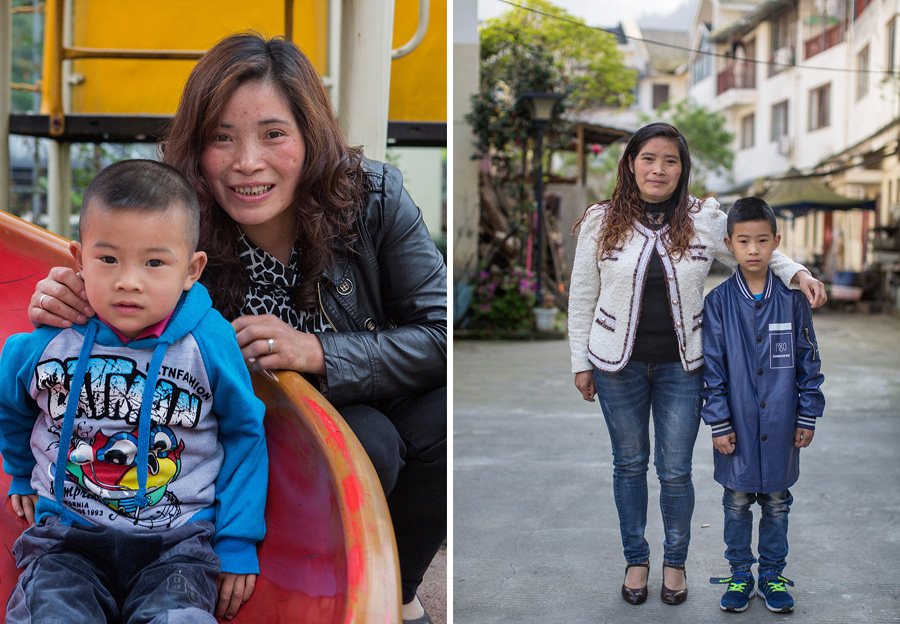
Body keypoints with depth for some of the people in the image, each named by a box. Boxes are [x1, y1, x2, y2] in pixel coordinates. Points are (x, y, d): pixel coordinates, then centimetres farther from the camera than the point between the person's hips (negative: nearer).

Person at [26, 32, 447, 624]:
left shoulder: (375, 198, -17)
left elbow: (443, 333, -16)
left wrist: (320, 353, -28)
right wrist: (72, 313, -29)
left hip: (380, 402, 2)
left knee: (438, 423, -29)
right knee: (368, 443, -32)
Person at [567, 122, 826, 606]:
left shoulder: (705, 219, -4)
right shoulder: (601, 222, -4)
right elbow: (582, 296, 2)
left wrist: (796, 272, -9)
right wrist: (581, 363, 3)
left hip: (681, 366, 0)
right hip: (618, 365, 0)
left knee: (675, 471, 7)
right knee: (629, 463, 13)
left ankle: (675, 561, 30)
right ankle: (636, 558, 32)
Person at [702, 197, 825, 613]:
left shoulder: (792, 299, -3)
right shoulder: (718, 302, -6)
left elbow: (808, 361, 3)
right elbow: (712, 368, -4)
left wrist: (807, 418, 2)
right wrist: (719, 423, -6)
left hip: (780, 427, 1)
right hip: (737, 426, -1)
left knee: (776, 503, 12)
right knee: (737, 503, 11)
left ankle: (772, 574, 27)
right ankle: (740, 575, 26)